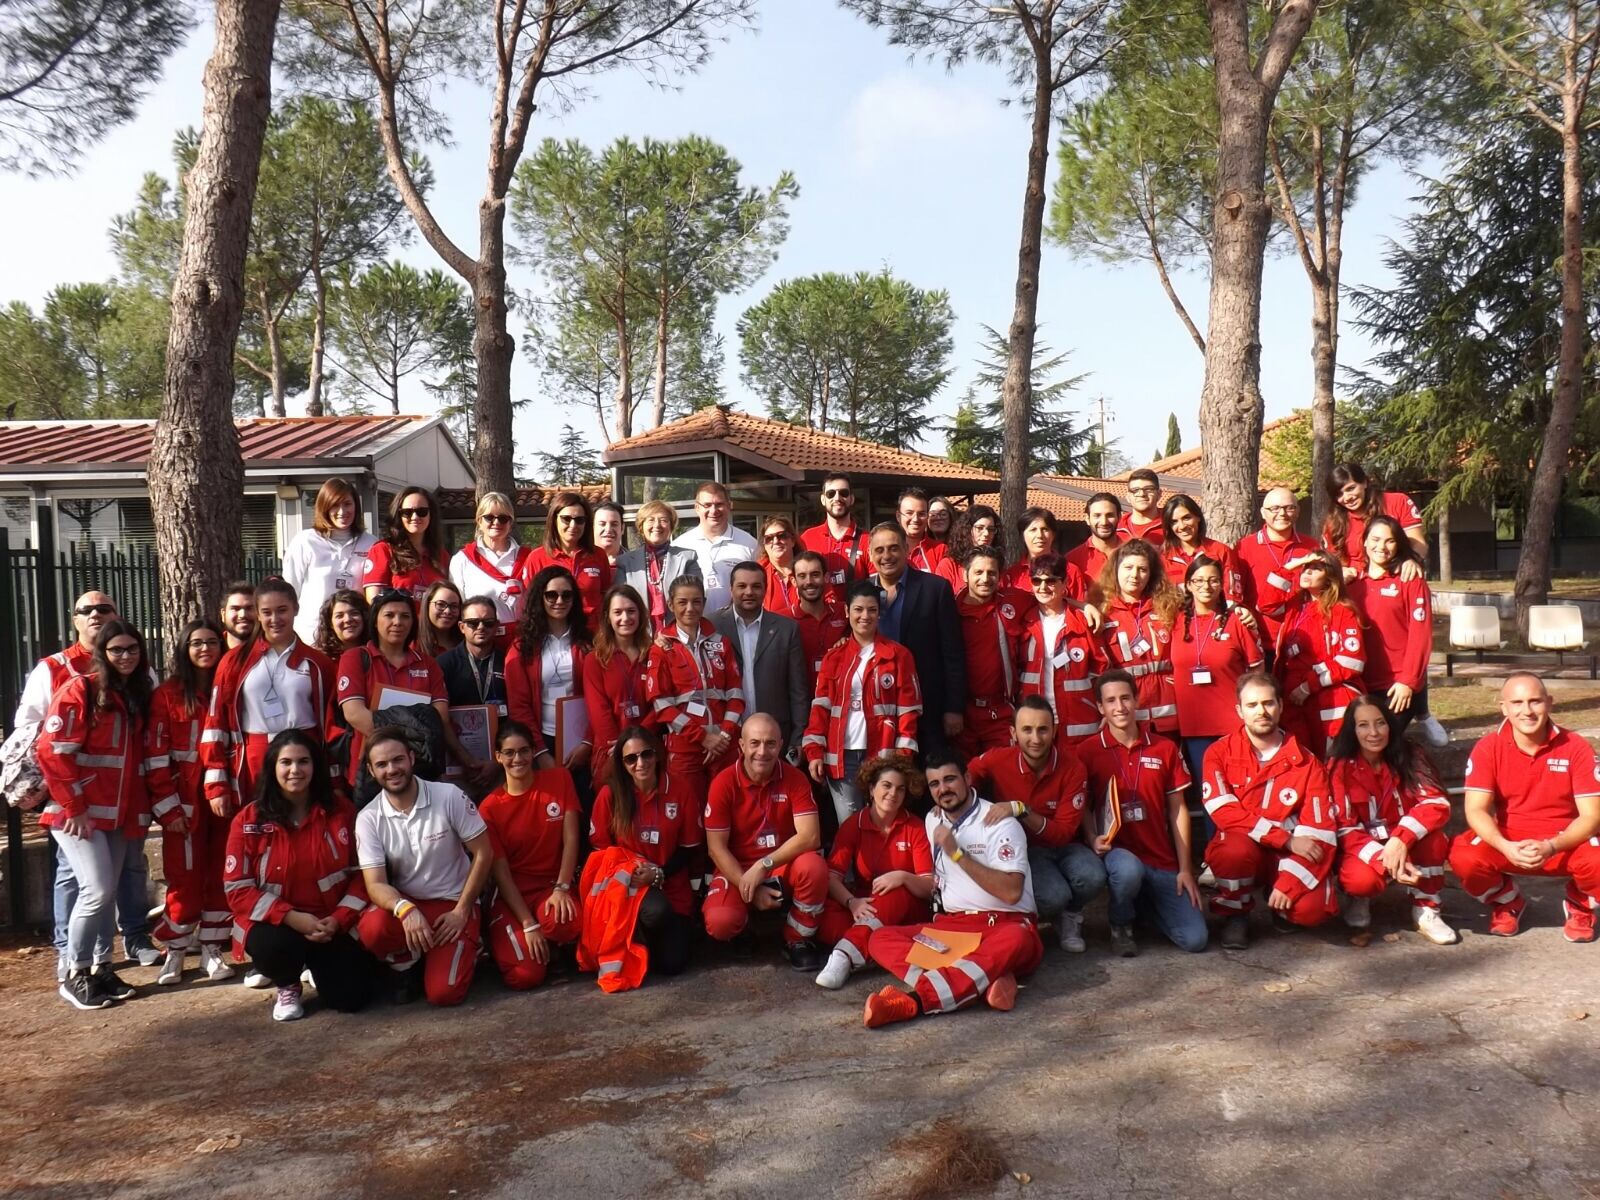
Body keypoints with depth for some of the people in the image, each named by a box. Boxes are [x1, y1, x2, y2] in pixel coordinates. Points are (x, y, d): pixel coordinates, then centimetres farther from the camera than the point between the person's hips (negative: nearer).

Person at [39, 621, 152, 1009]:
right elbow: (51, 750, -14)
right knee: (96, 889, -12)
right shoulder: (80, 689, -8)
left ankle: (100, 968, 19)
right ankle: (75, 975, 2)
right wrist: (73, 807, -14)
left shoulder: (138, 696, 12)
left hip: (119, 814, 6)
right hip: (78, 813, -6)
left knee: (108, 892, 9)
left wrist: (141, 808, 8)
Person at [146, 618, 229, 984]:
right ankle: (175, 951, 15)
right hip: (184, 800, -2)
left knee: (221, 874, 5)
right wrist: (167, 806, -10)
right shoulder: (167, 694, -1)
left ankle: (212, 949, 16)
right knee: (184, 876, 1)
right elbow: (155, 755, -5)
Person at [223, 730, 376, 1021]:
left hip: (333, 924, 1)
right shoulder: (248, 820, -6)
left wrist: (339, 919, -15)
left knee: (351, 997, -14)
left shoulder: (341, 811, -3)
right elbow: (238, 888, -8)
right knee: (275, 947, -37)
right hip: (275, 923, -1)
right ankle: (288, 986, 3)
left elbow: (360, 872, 0)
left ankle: (318, 967, 24)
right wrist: (290, 916, -20)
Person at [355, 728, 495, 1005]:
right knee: (371, 929, -33)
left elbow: (483, 853, -8)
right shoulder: (368, 819, -9)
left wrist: (461, 911, -11)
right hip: (404, 902, 2)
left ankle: (464, 951, 16)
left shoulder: (449, 796, -14)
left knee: (444, 992, -19)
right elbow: (376, 884, -15)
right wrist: (405, 909, -36)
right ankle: (409, 964, 1)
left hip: (453, 902, -2)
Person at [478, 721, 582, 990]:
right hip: (512, 894, 0)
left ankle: (552, 948, 1)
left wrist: (561, 889, -17)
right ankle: (506, 941, 15)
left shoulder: (559, 780, 1)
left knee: (564, 923, -37)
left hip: (553, 885, 1)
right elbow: (501, 872, -8)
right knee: (525, 976, -21)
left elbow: (571, 839, -3)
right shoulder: (489, 807, -4)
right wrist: (529, 925, -17)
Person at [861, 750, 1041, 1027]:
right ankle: (981, 982, -36)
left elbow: (1011, 892, -19)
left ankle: (912, 1001, -52)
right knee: (880, 939, -17)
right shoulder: (932, 821, 13)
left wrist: (957, 853, -20)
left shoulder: (1000, 823, -7)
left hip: (1006, 924, -5)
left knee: (1013, 941, -41)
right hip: (952, 925, 6)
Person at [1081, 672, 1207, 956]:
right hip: (1118, 852, -3)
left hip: (1162, 861, 3)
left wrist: (1185, 869, 3)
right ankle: (1121, 925, -5)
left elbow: (1178, 810, 7)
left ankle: (1143, 903, 22)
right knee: (1129, 869, -40)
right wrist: (1094, 841, -18)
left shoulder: (1165, 749, 6)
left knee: (1195, 939, -10)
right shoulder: (1088, 752, -1)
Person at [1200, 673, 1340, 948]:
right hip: (1238, 848, -1)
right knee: (1237, 849, -37)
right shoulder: (1219, 754, -5)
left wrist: (1288, 885, -22)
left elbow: (1319, 832, -10)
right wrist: (1287, 840, -24)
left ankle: (1281, 905, 12)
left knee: (1312, 909, -28)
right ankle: (1235, 914, -5)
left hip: (1288, 855, 1)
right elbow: (1226, 813, -17)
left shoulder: (1305, 763, -4)